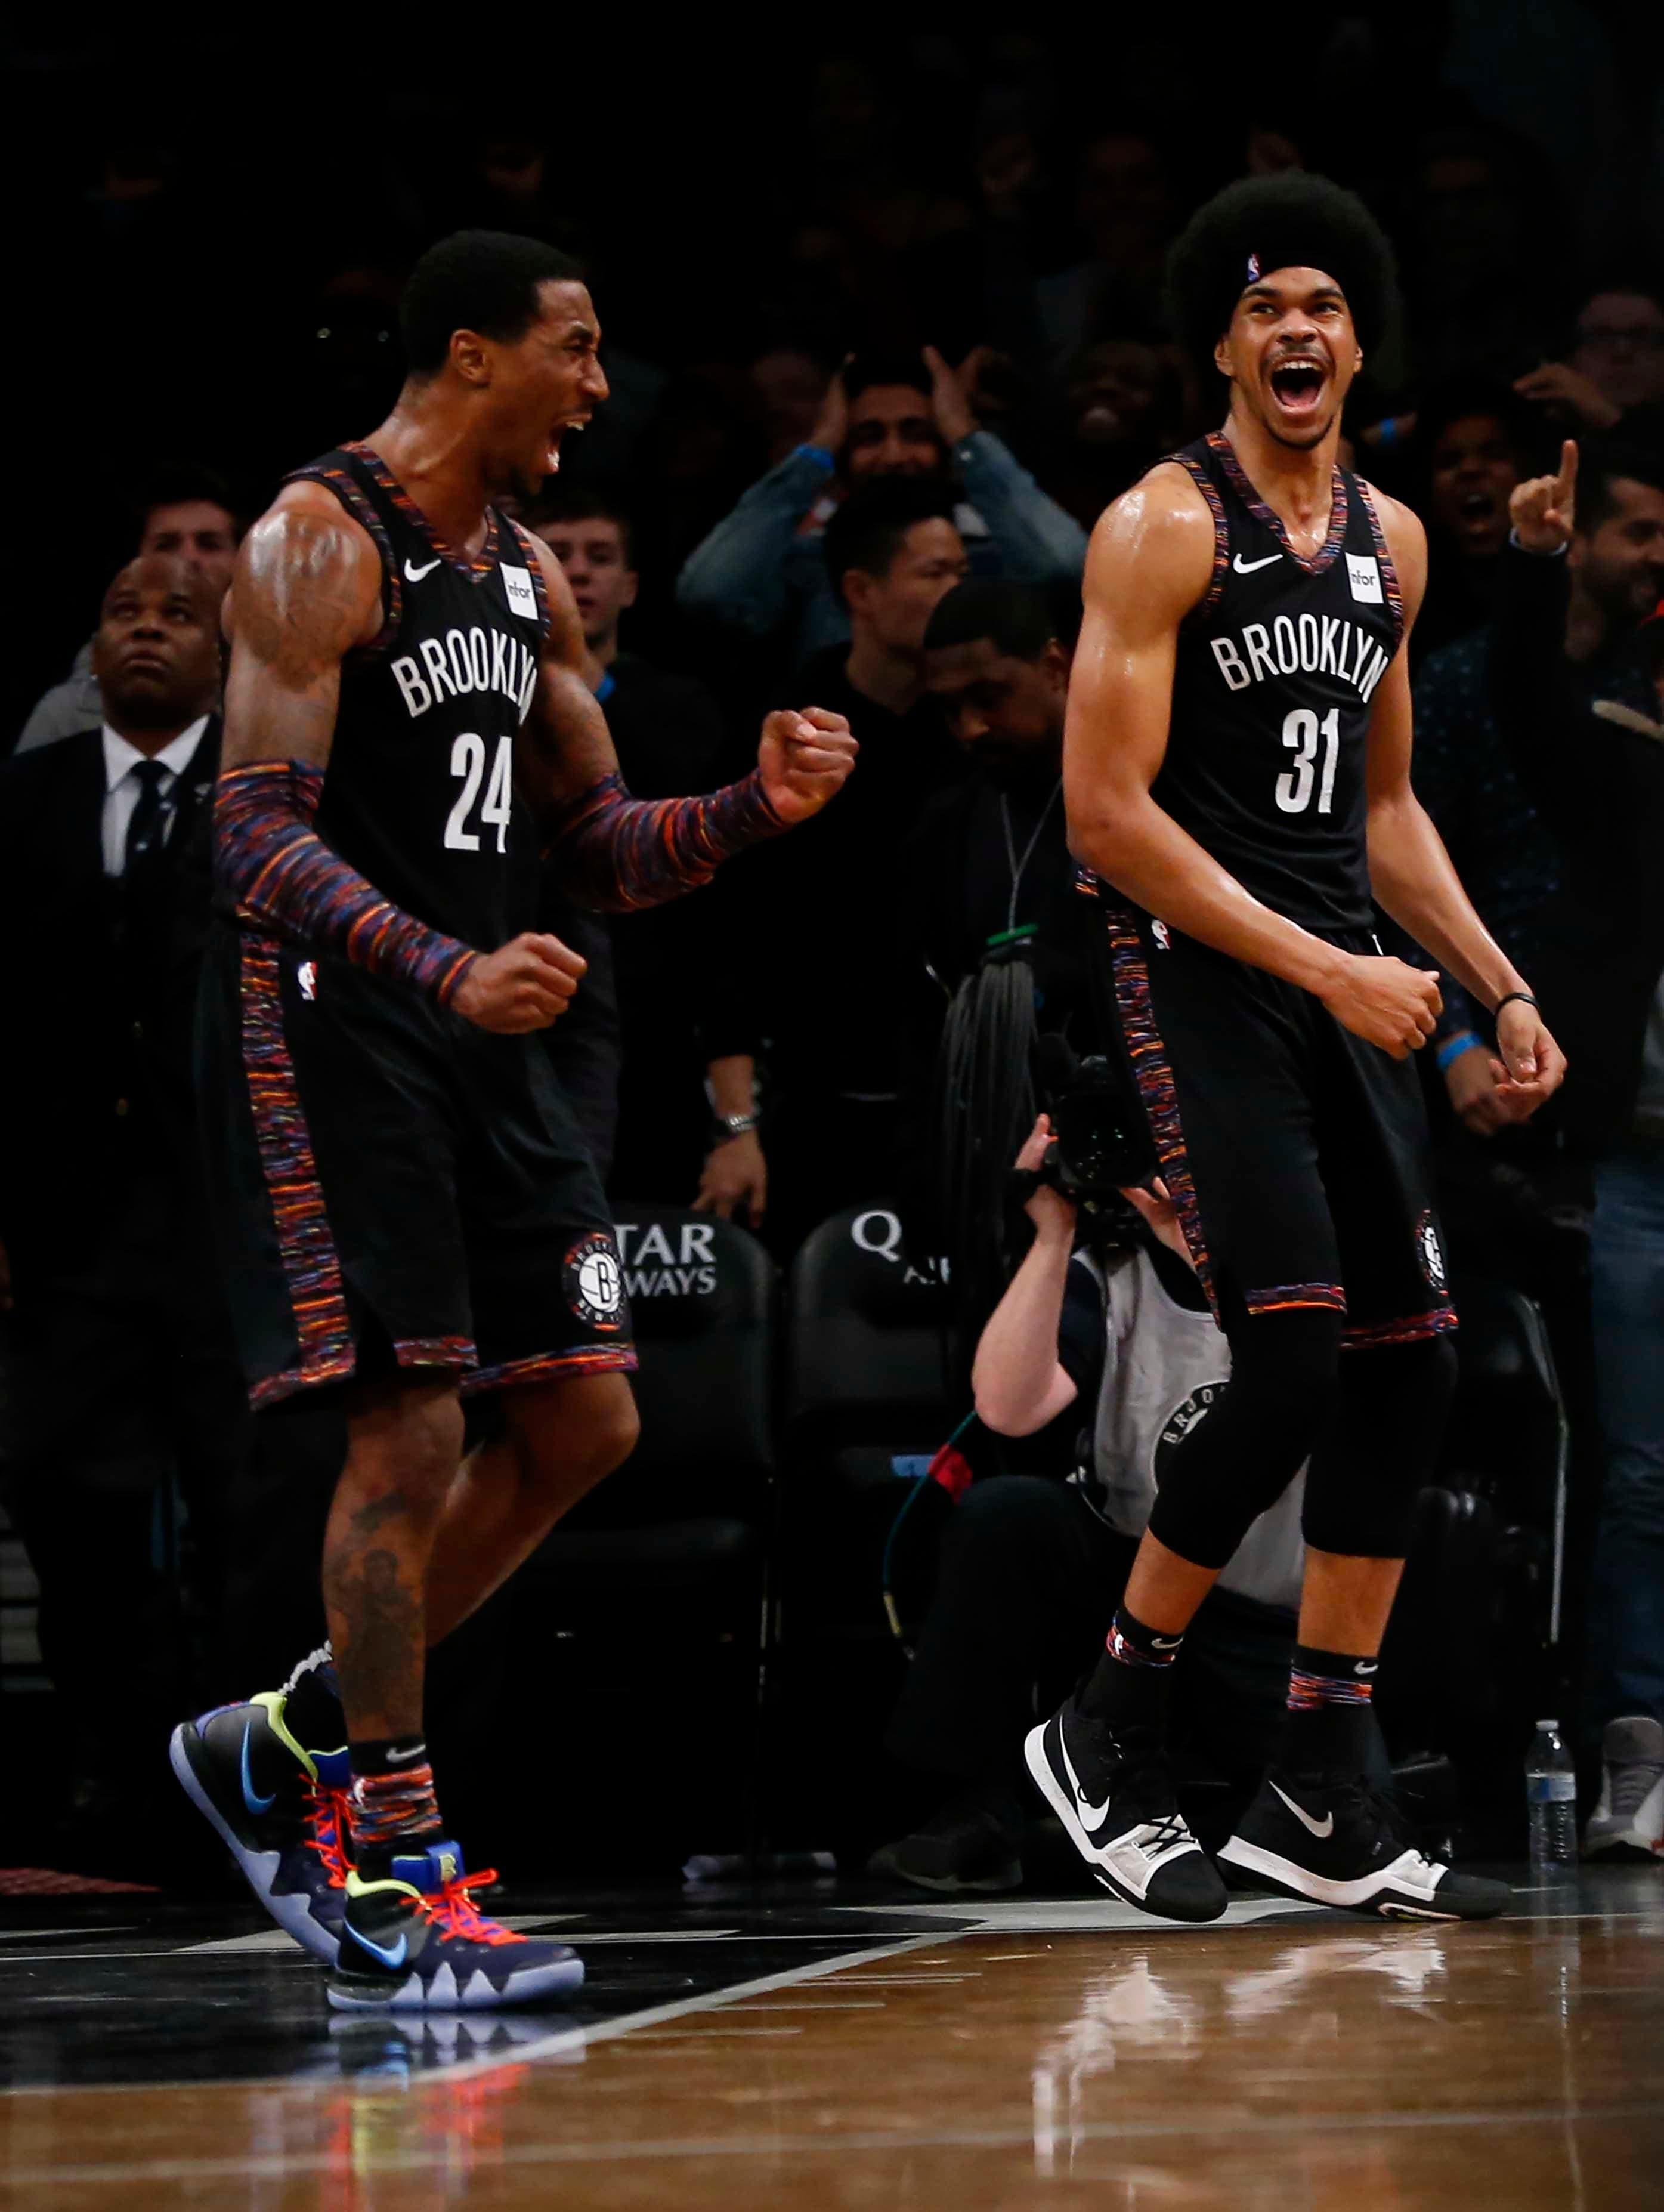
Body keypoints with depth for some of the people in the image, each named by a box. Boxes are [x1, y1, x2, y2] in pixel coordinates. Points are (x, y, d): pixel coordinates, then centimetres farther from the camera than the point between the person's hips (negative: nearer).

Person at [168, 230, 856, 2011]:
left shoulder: (527, 576, 14)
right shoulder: (319, 543, -12)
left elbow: (598, 848, 20)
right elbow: (258, 836, -20)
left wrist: (755, 808, 0)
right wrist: (452, 973, -33)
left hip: (479, 1034, 9)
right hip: (328, 1031, -9)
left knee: (582, 1424, 6)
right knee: (410, 1428, -12)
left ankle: (285, 1744, 18)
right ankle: (389, 1892, -5)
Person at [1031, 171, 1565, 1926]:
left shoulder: (1388, 543, 14)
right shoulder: (1163, 528, -9)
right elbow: (1107, 811, -15)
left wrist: (1501, 988, 13)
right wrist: (1326, 969, -19)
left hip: (1343, 974, 8)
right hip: (1200, 970, -8)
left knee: (1410, 1366, 3)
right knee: (1292, 1361, -15)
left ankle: (1317, 1802, 9)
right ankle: (1105, 1739, 2)